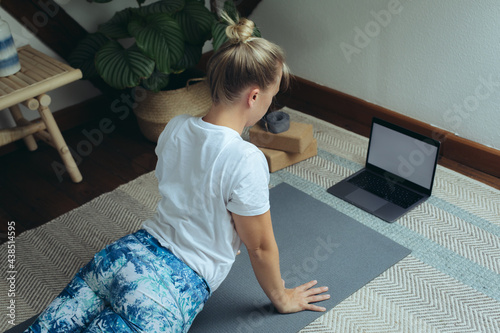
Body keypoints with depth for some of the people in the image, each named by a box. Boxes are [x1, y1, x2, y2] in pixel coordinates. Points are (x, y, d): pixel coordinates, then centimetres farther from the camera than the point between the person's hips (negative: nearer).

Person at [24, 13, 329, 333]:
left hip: (127, 252, 7)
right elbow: (260, 248, -7)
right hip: (177, 285, -7)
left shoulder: (176, 127, 2)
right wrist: (282, 298, 11)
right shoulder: (246, 161, -19)